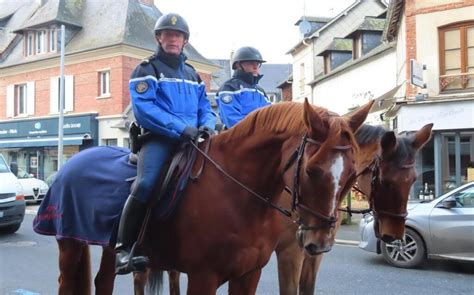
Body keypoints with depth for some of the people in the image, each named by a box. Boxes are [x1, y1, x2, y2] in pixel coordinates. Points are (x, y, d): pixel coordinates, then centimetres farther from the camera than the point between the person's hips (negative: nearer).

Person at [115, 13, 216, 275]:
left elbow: (205, 109, 22)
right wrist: (179, 128, -20)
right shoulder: (147, 69, 5)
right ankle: (123, 247, -18)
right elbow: (144, 110, -9)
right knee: (146, 184, -29)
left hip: (191, 140, 6)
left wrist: (207, 125, -3)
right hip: (158, 139, -6)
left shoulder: (192, 75, 24)